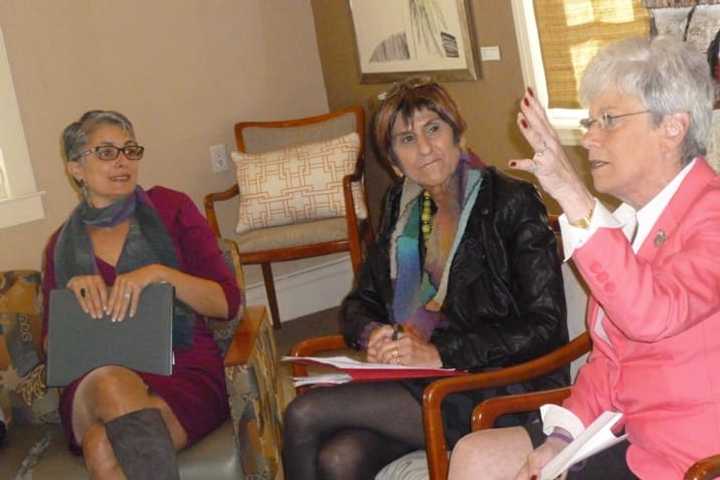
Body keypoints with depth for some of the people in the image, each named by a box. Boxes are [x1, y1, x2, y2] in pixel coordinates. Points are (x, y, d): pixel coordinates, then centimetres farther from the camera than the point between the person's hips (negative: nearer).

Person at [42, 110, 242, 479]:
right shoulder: (62, 245, 17)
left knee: (104, 447, -37)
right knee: (111, 382, -38)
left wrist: (160, 274, -13)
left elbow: (227, 303, 4)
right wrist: (74, 294, -3)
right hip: (91, 385, 3)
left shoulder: (169, 208, 10)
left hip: (184, 370, -2)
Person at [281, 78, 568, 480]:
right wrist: (372, 334, -7)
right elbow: (361, 301, 18)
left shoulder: (512, 202, -7)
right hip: (415, 378, 5)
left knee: (305, 415, -19)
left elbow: (544, 325, -12)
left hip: (494, 392, -5)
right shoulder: (401, 205, 13)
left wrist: (439, 353, -18)